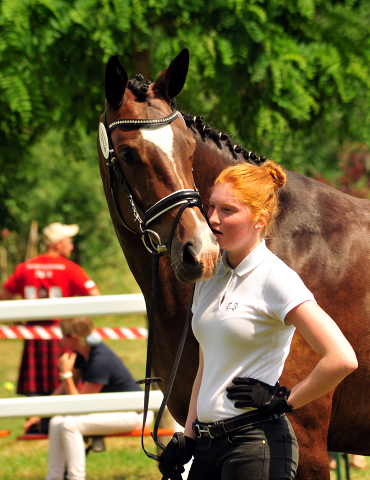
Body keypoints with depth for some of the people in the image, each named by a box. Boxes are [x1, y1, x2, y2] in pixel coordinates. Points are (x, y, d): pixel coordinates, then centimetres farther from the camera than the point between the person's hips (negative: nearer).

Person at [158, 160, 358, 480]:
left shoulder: (275, 279, -11)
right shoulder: (210, 278, 13)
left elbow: (342, 359, -20)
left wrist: (283, 400, -12)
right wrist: (187, 436, 14)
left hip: (257, 439, -8)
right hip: (208, 440, 8)